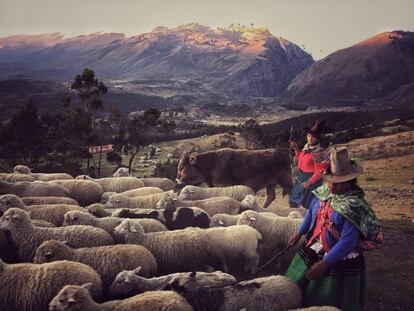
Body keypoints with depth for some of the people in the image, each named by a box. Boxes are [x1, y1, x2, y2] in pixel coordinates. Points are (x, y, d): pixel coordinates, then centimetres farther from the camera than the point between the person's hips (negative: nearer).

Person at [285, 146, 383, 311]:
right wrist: (300, 233, 22)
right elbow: (311, 213, 16)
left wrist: (324, 263, -25)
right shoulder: (323, 193, -5)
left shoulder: (354, 206, -25)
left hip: (338, 262, -7)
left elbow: (348, 242, -27)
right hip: (311, 252, 7)